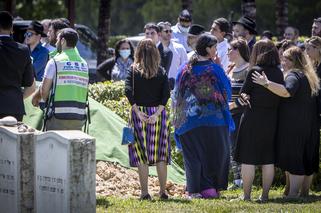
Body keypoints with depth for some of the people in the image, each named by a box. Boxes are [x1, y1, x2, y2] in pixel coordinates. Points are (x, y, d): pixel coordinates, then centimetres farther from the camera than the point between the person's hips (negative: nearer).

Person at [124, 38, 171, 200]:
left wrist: (138, 112, -12)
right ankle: (163, 191, 8)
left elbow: (128, 91, -12)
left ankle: (145, 193, 0)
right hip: (158, 113, 1)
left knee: (142, 155, 2)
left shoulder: (134, 71, 1)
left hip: (139, 113, -1)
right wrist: (157, 113, -10)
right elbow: (166, 93, -7)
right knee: (160, 154, 8)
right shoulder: (161, 72, 5)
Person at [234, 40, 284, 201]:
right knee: (268, 159, 10)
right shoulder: (279, 73, 1)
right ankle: (265, 195, 13)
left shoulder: (255, 71, -12)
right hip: (272, 119, 5)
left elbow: (244, 93, -5)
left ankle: (246, 195, 1)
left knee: (248, 159, 2)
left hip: (252, 118, -5)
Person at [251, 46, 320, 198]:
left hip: (293, 127, -9)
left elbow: (287, 91, -32)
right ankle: (305, 192, 14)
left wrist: (266, 83, -34)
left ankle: (293, 193, -14)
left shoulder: (294, 75, -12)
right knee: (308, 160, 10)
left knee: (293, 159, -10)